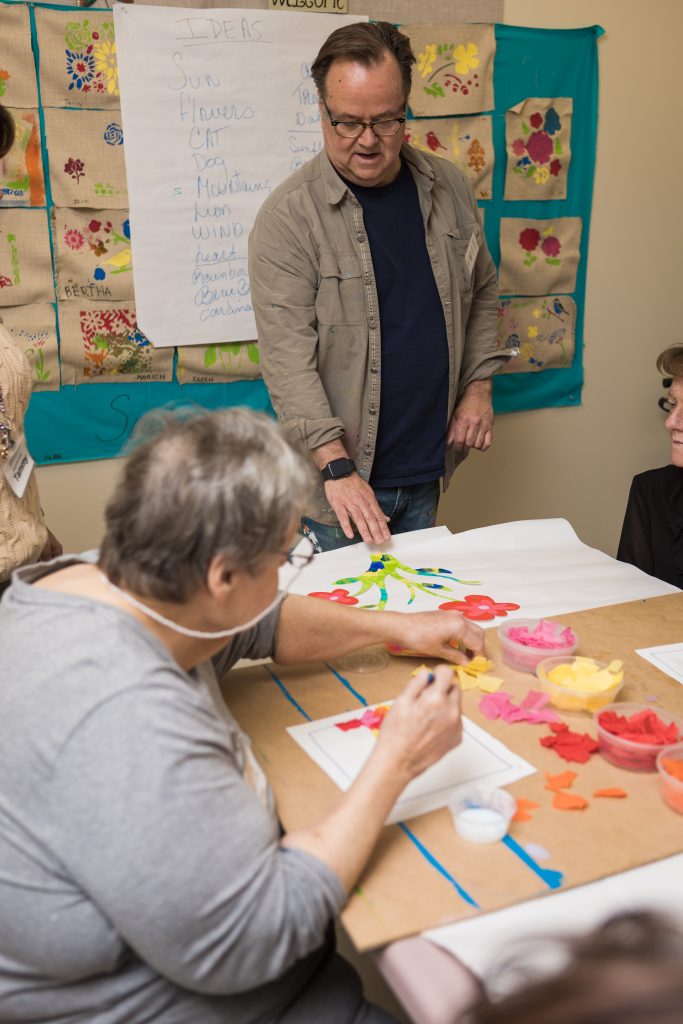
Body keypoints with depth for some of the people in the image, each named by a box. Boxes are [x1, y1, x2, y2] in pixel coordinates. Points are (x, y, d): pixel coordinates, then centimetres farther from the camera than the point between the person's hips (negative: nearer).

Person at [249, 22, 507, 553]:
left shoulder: (448, 188, 4)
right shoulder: (289, 215, -13)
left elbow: (481, 292, 17)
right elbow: (287, 354, -19)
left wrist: (478, 386, 5)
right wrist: (336, 465, -26)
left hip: (425, 470, 5)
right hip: (335, 479, -4)